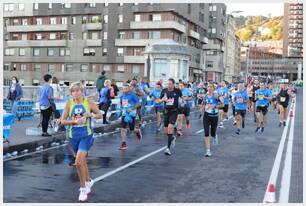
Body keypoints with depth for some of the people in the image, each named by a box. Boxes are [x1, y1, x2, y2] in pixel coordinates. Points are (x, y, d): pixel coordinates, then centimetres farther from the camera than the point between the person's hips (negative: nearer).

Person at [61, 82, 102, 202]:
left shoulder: (89, 102, -5)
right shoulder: (69, 104, 0)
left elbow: (100, 115, 5)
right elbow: (63, 121, -1)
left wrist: (90, 115, -15)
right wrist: (75, 121, -17)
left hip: (86, 135, -4)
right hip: (74, 136, 4)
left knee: (79, 162, -16)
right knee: (82, 161, 18)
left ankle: (83, 188, 0)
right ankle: (88, 181, 42)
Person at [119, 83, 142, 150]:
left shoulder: (132, 95, -10)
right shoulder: (122, 96, 8)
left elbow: (138, 104, -11)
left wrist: (131, 109, -19)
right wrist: (122, 107, 13)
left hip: (131, 114, -5)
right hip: (124, 114, 5)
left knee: (132, 130, 4)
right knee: (123, 129, -6)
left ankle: (138, 131, 40)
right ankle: (123, 144, 0)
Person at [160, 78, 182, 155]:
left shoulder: (177, 91, -3)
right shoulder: (164, 90, 0)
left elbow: (182, 96, 19)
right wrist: (163, 99, -10)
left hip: (174, 111, -3)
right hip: (166, 111, 3)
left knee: (170, 127, -20)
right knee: (166, 131, 8)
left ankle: (168, 148, -18)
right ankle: (172, 138, 44)